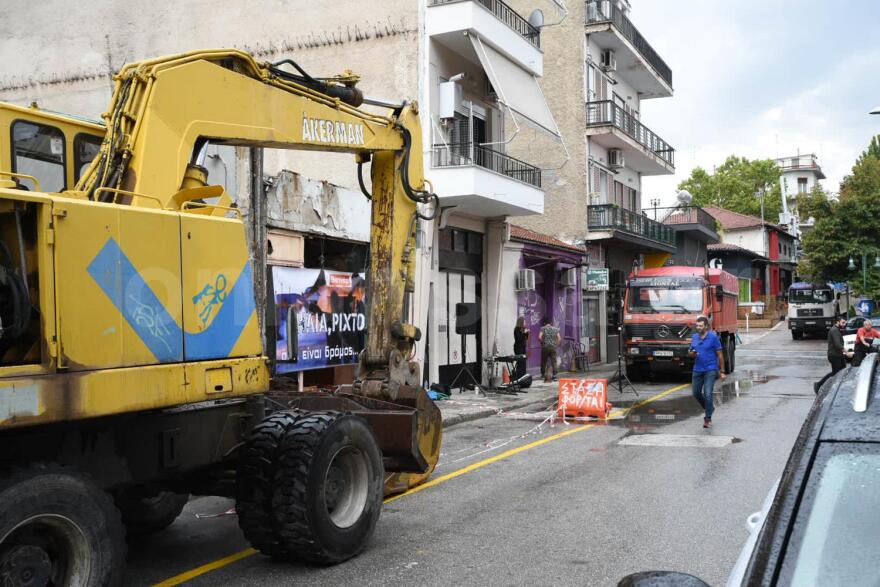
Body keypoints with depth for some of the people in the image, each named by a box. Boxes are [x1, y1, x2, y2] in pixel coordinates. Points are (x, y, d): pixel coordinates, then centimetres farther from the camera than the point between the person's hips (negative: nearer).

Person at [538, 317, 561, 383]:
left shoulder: (543, 328, -1)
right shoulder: (555, 329, 8)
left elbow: (539, 337, -13)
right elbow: (559, 338, 1)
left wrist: (542, 343, 3)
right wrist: (556, 345, 10)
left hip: (545, 347, -2)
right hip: (553, 347, 2)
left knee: (543, 362, 6)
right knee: (554, 362, 4)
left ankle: (544, 375, 4)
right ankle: (554, 375, -1)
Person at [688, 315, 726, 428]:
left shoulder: (713, 337, -8)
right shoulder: (694, 337, 6)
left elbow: (720, 355, -5)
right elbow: (690, 353, 18)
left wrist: (722, 372, -5)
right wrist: (692, 353, -8)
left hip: (710, 370, -6)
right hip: (697, 370, 6)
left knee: (707, 394, -13)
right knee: (696, 393, 11)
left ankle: (708, 419, -5)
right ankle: (709, 408, 37)